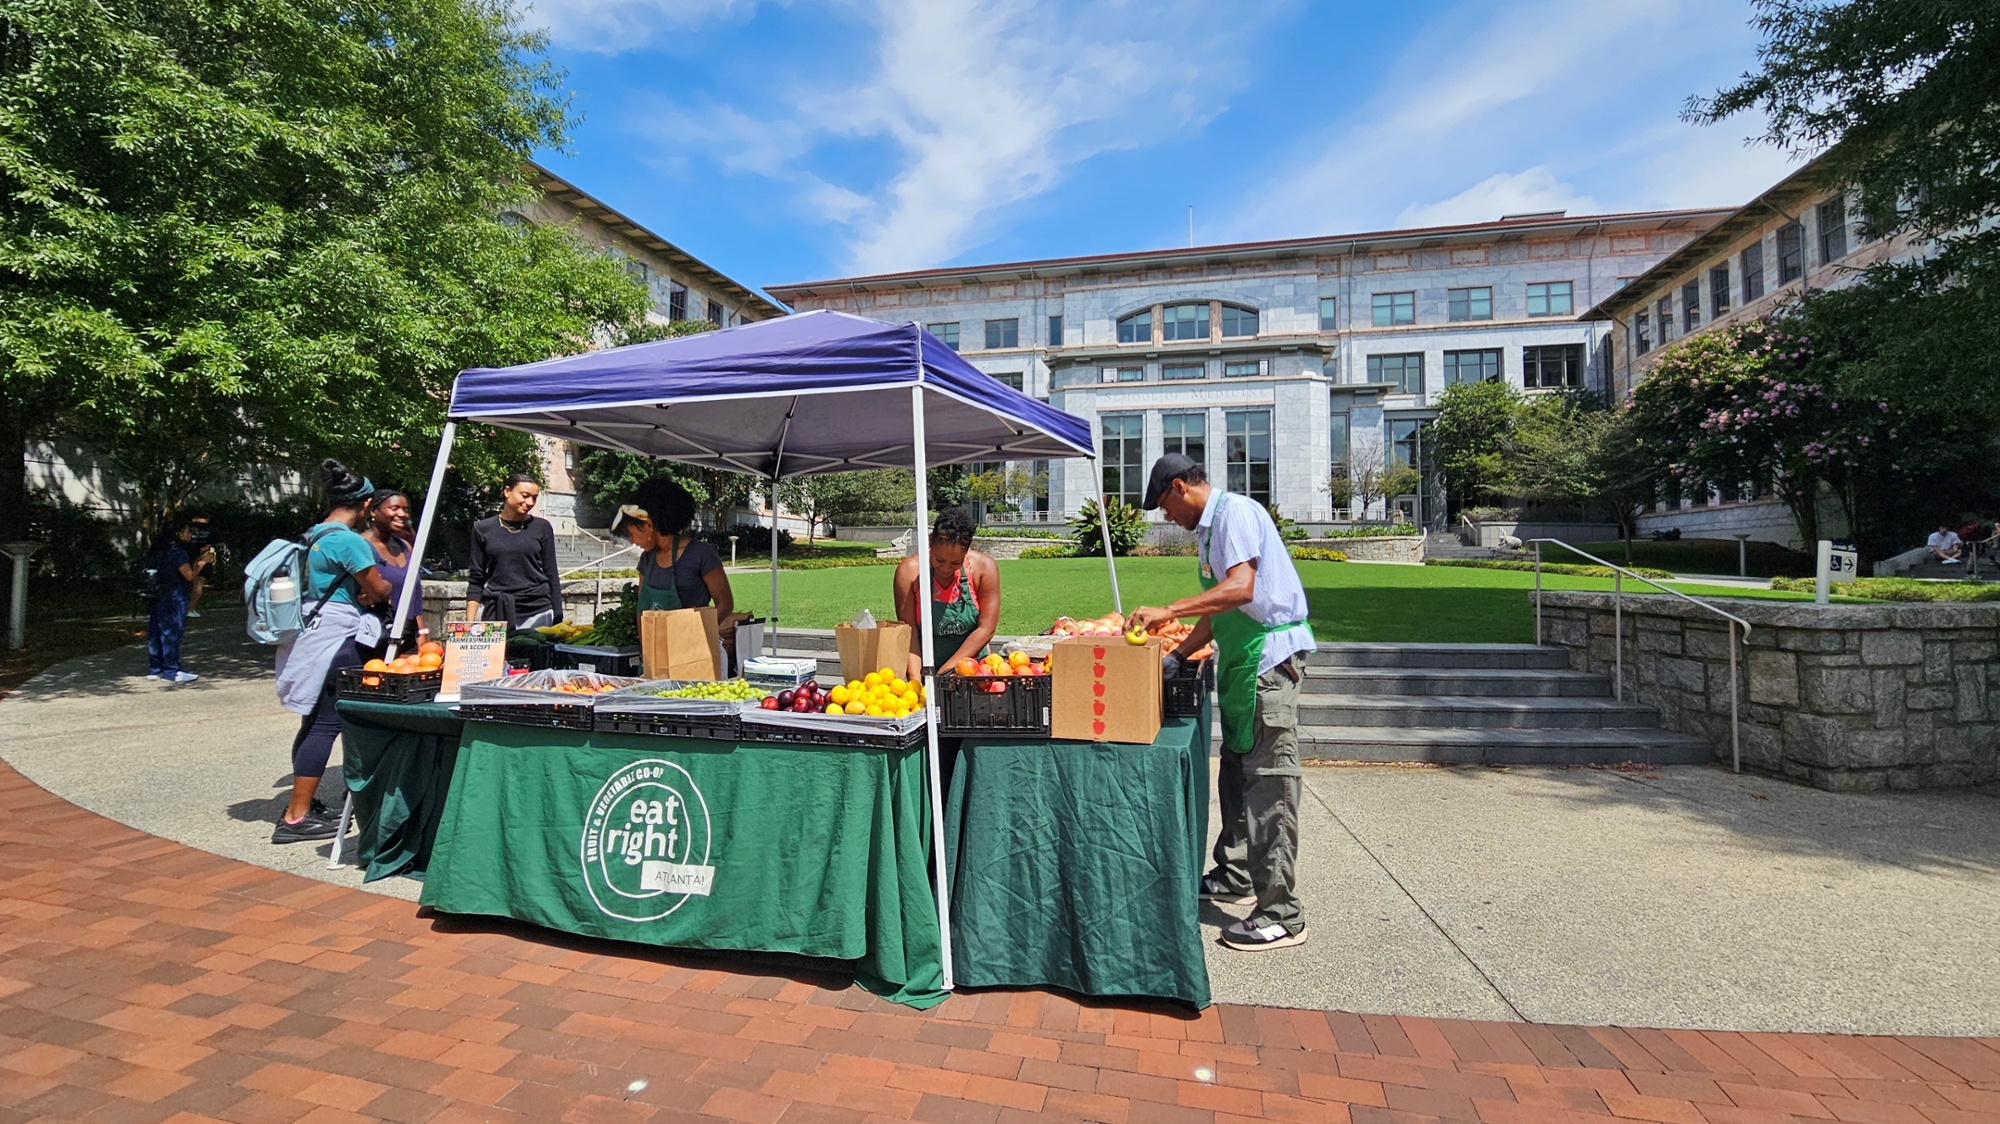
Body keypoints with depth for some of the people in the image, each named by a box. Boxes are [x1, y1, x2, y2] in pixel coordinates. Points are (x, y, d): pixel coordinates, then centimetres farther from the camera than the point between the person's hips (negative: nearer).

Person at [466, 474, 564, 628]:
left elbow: (552, 575, 6)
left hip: (537, 612, 0)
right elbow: (476, 580, 8)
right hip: (495, 612, 1)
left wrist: (558, 618, 3)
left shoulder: (542, 527, 4)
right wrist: (470, 622, 1)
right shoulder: (483, 529, 6)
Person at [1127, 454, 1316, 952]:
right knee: (1236, 770, 17)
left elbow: (1240, 589, -26)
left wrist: (1168, 611, -27)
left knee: (1268, 780, -8)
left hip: (1270, 654, -10)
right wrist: (1177, 656, 19)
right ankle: (1235, 876, 31)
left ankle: (1281, 913, -1)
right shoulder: (1208, 528, 18)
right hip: (1241, 659, 10)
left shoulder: (1235, 512, -12)